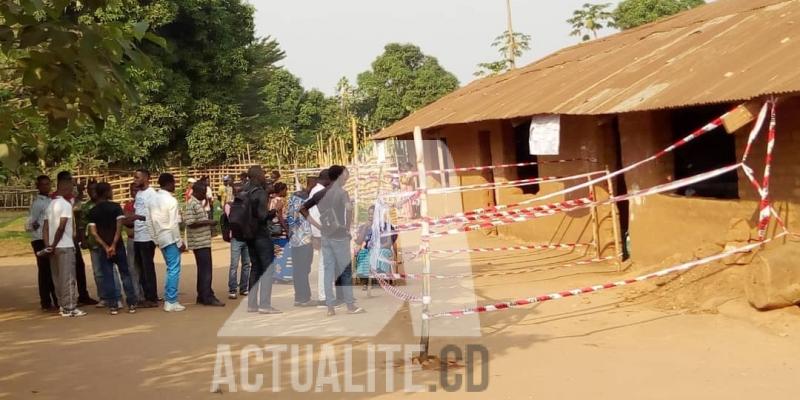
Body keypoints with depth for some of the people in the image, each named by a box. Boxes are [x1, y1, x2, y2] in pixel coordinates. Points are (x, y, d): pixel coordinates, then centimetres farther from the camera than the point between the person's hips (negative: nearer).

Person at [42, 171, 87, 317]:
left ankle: (63, 305, 16)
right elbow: (61, 227, -20)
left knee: (58, 278, 11)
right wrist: (53, 246, -12)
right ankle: (70, 308, -2)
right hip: (65, 246, -8)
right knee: (68, 278, -4)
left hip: (54, 248, 8)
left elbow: (45, 227, 10)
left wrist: (48, 246, 4)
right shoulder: (66, 204, -11)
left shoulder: (50, 205, 14)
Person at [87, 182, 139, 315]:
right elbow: (119, 227, -14)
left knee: (107, 276, 5)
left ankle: (112, 306, 4)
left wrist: (105, 247, -8)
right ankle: (131, 304, 4)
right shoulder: (116, 207, -4)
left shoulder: (92, 211, 2)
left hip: (102, 248, 1)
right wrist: (113, 245, -14)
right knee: (125, 274, 6)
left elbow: (93, 232, -6)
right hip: (118, 246, -1)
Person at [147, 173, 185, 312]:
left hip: (160, 239, 8)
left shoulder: (152, 199, 8)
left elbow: (149, 221, 9)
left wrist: (155, 238, 16)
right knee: (174, 270, -3)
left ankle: (168, 299, 18)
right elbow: (174, 224, -16)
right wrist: (180, 242, -9)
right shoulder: (170, 200, -14)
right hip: (170, 238, -8)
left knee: (171, 269, 17)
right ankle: (171, 302, -3)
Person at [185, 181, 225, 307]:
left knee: (203, 270, 14)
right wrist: (207, 222, -19)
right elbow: (189, 222, -23)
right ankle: (207, 297, -4)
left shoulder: (198, 203, 16)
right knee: (206, 270, -7)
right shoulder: (192, 204, -14)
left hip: (203, 241, 10)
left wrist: (208, 222, 11)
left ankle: (202, 296, 20)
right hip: (200, 242, -10)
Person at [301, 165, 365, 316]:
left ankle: (330, 307, 8)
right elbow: (349, 208, -29)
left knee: (328, 271, 7)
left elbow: (302, 209, 12)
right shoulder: (341, 192, -10)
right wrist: (348, 227, -15)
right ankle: (350, 305, 9)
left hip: (325, 236, 6)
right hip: (339, 236, -5)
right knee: (346, 270, 4)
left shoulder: (320, 194, 8)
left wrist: (317, 224, 9)